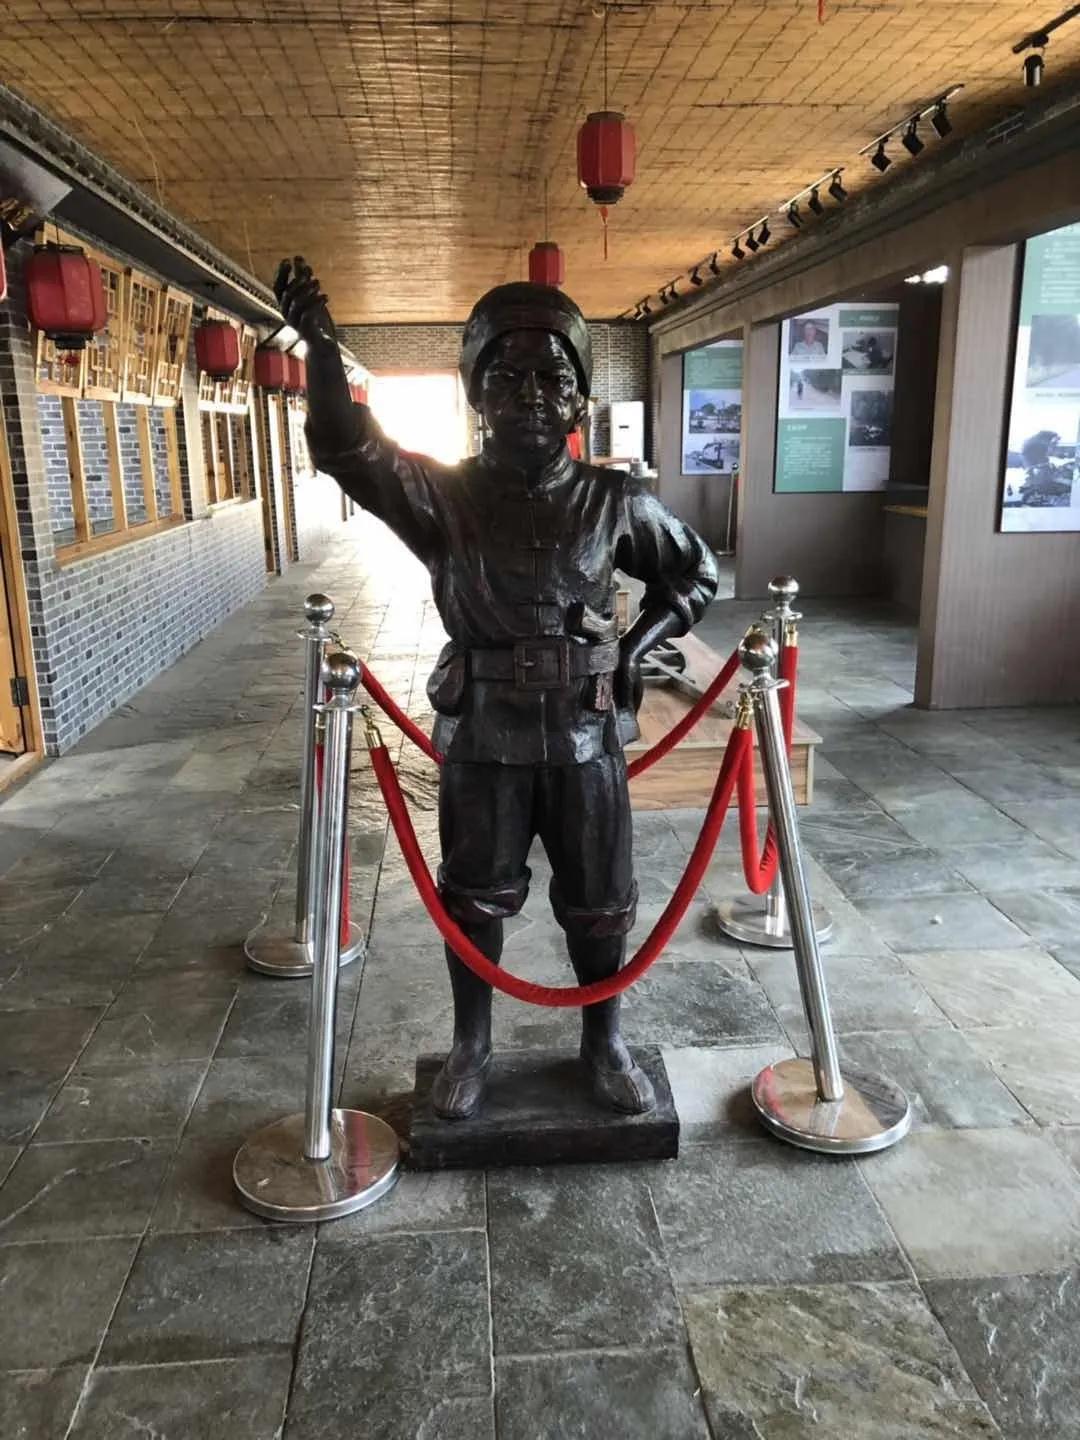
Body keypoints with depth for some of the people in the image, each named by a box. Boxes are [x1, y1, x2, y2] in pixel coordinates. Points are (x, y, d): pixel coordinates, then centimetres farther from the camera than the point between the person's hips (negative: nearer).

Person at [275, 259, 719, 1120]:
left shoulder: (614, 502, -1)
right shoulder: (446, 497, -4)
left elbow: (696, 575, 12)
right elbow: (349, 453, -18)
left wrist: (636, 647, -1)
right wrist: (322, 347, -32)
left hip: (587, 737, 1)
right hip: (482, 740, 0)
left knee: (599, 904, 12)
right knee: (474, 901, 12)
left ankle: (605, 1044, 35)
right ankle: (472, 1049, 34)